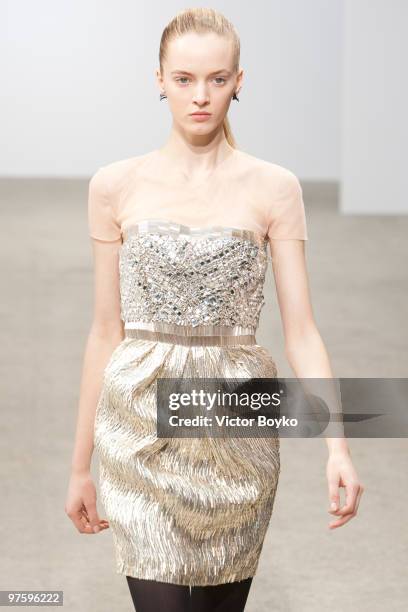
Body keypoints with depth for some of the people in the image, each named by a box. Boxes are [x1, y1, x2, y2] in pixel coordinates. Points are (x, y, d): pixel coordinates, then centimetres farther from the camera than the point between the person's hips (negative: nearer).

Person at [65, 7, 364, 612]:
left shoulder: (273, 188, 0)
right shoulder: (117, 185, 2)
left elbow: (301, 331, -2)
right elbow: (107, 330, 6)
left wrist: (338, 445, -15)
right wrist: (81, 463, 8)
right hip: (144, 427, -1)